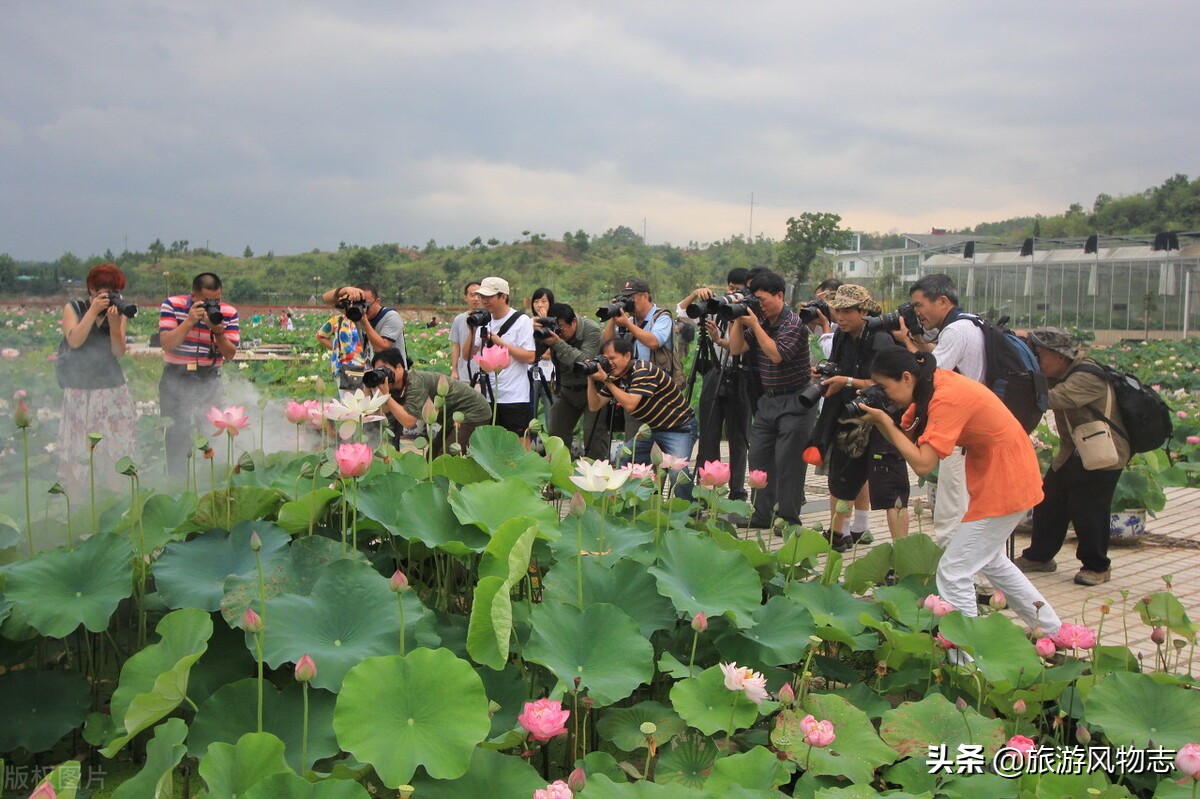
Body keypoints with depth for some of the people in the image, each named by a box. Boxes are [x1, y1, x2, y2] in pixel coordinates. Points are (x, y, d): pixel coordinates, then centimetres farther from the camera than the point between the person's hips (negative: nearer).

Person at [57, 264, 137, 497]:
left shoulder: (118, 313, 6)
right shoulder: (73, 309, 1)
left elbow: (119, 353, -3)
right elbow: (74, 340, -15)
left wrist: (114, 323, -17)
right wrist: (94, 311, -18)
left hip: (113, 392, 2)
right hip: (79, 392, -2)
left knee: (116, 451, 2)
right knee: (76, 453, 0)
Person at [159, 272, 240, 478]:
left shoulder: (228, 313, -1)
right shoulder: (172, 305, -5)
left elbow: (230, 354, -4)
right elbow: (166, 343, -15)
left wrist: (218, 331, -20)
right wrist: (190, 321, -23)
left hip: (209, 379, 1)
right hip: (175, 378, -1)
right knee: (176, 437, 3)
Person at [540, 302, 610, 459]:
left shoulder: (592, 331, -20)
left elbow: (585, 362, -33)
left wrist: (558, 343, -39)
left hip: (591, 389, -5)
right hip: (566, 390, 5)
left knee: (594, 434, -13)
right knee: (556, 433, 7)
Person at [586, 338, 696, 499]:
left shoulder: (643, 370, -23)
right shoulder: (615, 377, 1)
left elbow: (630, 404, -32)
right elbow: (594, 406, 3)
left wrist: (606, 380, -28)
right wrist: (591, 379, -10)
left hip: (678, 427, -8)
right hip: (649, 428, 8)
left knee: (677, 471, -29)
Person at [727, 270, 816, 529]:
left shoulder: (793, 322, -12)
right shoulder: (759, 320, 9)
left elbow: (777, 354, -24)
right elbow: (736, 349, 5)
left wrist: (754, 325, -20)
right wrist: (738, 319, -4)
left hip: (794, 402, -8)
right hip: (768, 400, 8)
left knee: (787, 462, -5)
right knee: (759, 457, 9)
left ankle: (788, 517, 4)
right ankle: (762, 514, 18)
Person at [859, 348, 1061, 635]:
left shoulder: (946, 398, -27)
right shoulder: (931, 387, 1)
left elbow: (922, 463, -30)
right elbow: (905, 438, 3)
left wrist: (884, 420, -24)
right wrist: (879, 419, -15)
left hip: (1005, 481, -10)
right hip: (1000, 475, 10)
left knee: (953, 572, -7)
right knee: (990, 560, 26)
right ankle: (1051, 629, 41)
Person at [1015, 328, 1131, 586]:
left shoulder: (1087, 377, -24)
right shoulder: (1060, 375, 6)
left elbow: (1053, 399, -37)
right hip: (1073, 453, 9)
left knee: (1087, 511, -7)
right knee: (1049, 502, 11)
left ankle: (1097, 567, 12)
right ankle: (1039, 556, 25)